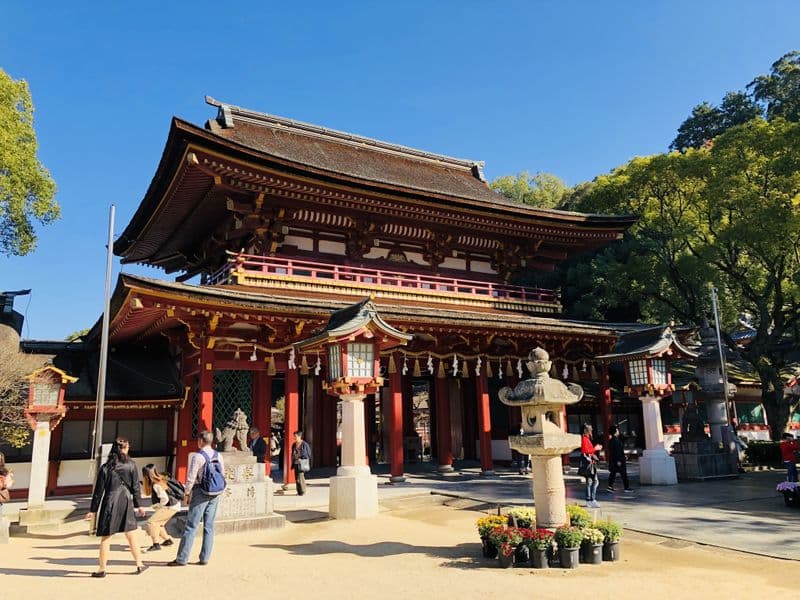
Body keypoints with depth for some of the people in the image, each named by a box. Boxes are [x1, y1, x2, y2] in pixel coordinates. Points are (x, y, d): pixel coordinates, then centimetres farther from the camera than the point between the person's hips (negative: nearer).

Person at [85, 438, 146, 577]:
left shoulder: (106, 467, -3)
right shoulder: (131, 465, -1)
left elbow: (99, 490, -1)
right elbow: (135, 487, 1)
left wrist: (93, 510, 6)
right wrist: (138, 505, 10)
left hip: (110, 504, -1)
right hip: (126, 503, 1)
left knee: (105, 538, 8)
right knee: (131, 537, 12)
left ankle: (102, 569, 13)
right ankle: (139, 565, 18)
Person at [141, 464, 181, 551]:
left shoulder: (156, 485, -22)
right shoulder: (161, 479, 3)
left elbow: (165, 499, -25)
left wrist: (157, 505, -8)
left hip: (170, 506, -10)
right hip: (173, 505, 10)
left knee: (151, 522, -12)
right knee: (158, 524, 22)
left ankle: (156, 544, -11)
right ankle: (168, 540, 35)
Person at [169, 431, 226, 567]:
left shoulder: (197, 456, -13)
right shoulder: (218, 456, 5)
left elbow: (191, 477, -14)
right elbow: (222, 474, 9)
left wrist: (187, 493, -2)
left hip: (200, 493, -6)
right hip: (215, 494, 6)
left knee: (191, 526, 1)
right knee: (209, 527, 10)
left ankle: (181, 559, 6)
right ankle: (204, 558, 15)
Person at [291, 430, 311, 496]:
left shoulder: (305, 444, -7)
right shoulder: (294, 445, 10)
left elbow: (309, 454, -2)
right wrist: (292, 463, 13)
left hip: (302, 463, -6)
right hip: (296, 463, 6)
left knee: (300, 477, -12)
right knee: (297, 478, 6)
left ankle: (303, 491, -1)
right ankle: (299, 492, 14)